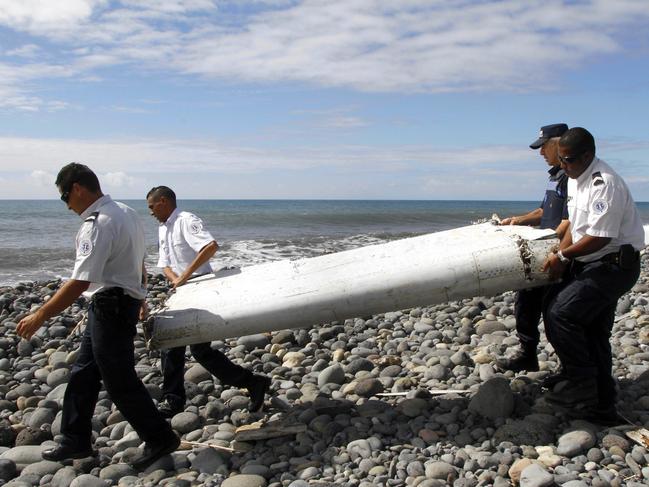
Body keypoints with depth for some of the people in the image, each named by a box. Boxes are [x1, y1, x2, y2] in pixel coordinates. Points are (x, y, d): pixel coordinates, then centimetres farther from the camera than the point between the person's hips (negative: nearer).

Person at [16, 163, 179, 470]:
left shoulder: (98, 225, -22)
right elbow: (138, 263, 17)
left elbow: (80, 283, -26)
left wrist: (40, 316, -19)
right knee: (83, 374, 17)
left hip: (110, 308, -10)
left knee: (120, 381, 2)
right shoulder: (126, 212, 8)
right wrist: (139, 298, 30)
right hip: (125, 301, 10)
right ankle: (75, 441, 28)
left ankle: (159, 439, 14)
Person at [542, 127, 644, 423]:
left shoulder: (605, 183, -21)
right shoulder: (575, 179, 10)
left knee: (560, 313, -19)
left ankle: (579, 385, -6)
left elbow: (599, 237, -24)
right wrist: (560, 257, 3)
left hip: (614, 265, -10)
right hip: (591, 265, 10)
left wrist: (563, 256, -12)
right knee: (594, 334, 12)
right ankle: (602, 406, 22)